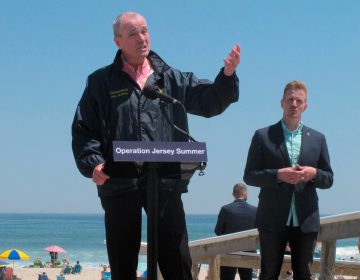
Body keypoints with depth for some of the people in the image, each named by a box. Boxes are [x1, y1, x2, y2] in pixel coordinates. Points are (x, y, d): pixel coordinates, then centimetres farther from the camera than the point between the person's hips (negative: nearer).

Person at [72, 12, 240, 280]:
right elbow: (83, 129, 6)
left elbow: (210, 100, 2)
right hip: (120, 180, 0)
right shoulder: (101, 82, 10)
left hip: (165, 179, 1)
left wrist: (227, 74, -17)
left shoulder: (173, 79, 13)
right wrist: (92, 163, -11)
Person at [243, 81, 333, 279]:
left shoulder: (317, 139, 10)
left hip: (306, 221, 2)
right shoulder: (263, 136, 2)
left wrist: (314, 174, -11)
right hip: (273, 220, -2)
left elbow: (328, 179, 12)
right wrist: (278, 175, -16)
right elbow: (249, 176, -1)